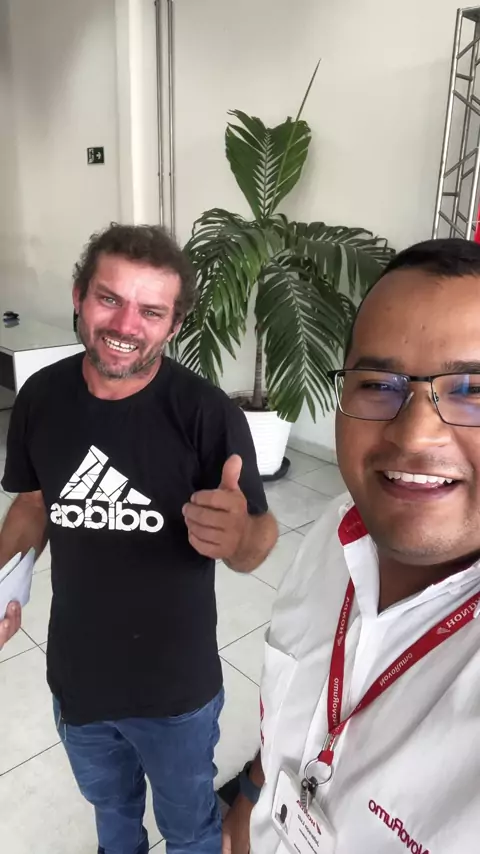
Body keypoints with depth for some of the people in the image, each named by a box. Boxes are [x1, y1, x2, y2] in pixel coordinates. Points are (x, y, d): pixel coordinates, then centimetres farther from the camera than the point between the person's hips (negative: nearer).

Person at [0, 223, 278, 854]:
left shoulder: (209, 414, -24)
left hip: (177, 683, -4)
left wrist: (238, 536, -41)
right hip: (75, 673, 4)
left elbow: (258, 546, -18)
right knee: (109, 800, 34)